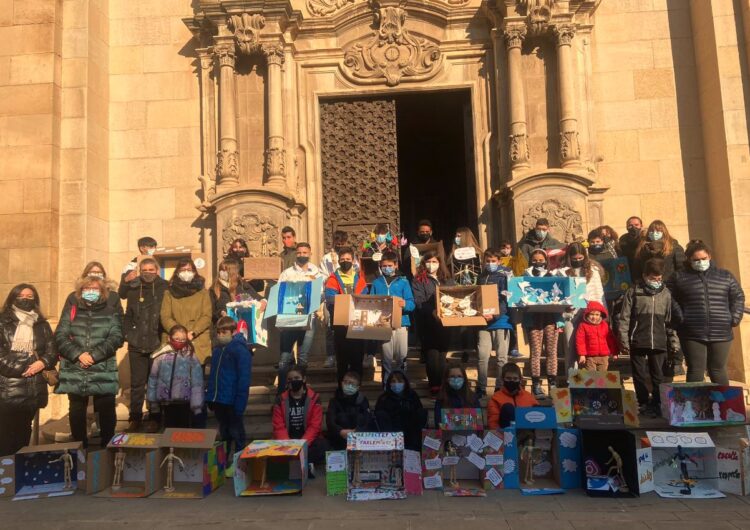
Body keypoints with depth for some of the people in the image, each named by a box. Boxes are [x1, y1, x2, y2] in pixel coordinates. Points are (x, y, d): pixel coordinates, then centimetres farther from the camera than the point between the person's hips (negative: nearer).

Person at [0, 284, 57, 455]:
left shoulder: (42, 325, 14)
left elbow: (52, 351, 9)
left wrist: (42, 363, -12)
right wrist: (24, 368, -10)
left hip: (33, 389, 3)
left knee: (23, 433, 13)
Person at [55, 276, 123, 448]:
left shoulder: (111, 313, 7)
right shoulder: (70, 312, 11)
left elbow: (116, 338, -5)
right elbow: (60, 337, 0)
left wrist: (94, 355, -17)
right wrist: (79, 354, -16)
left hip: (103, 372, -2)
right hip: (75, 372, 2)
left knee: (106, 410, 2)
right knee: (77, 411, 11)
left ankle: (108, 446, 16)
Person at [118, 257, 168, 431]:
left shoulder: (165, 288, -3)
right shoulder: (133, 289, 5)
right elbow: (128, 316, 11)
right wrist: (128, 333, -1)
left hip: (158, 345, -2)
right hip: (137, 345, 2)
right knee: (137, 383, 7)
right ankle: (135, 419, 17)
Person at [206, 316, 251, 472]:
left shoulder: (240, 350, -13)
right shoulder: (217, 350, 11)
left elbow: (244, 378, -16)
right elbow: (213, 375, 16)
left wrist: (240, 403, -19)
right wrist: (210, 397, 10)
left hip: (232, 401, -7)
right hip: (218, 400, 7)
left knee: (236, 433, 5)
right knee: (224, 433, 17)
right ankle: (225, 462, 28)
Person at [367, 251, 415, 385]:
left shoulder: (403, 281, 5)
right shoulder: (376, 282, 11)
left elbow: (412, 304, -1)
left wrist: (404, 304, -22)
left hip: (401, 323, -1)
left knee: (401, 355, 0)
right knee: (387, 356, 4)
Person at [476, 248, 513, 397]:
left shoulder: (505, 275, -2)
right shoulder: (482, 276, 13)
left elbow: (507, 299, -10)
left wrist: (495, 315, -22)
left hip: (501, 320, -3)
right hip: (484, 321, 4)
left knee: (501, 357, 2)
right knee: (482, 355, -1)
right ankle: (481, 388, 9)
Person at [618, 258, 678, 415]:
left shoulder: (666, 294, 8)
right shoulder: (633, 292, -1)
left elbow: (670, 320, 12)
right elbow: (624, 318, -3)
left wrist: (673, 342, 9)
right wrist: (624, 340, -8)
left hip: (659, 343, 2)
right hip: (638, 342, -2)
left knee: (659, 377, 5)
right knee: (640, 376, 6)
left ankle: (658, 405, 15)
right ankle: (643, 405, 17)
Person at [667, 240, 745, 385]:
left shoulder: (726, 276, 12)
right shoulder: (679, 277, 4)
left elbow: (738, 297, 16)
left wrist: (735, 318, 4)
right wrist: (679, 318, -9)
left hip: (721, 333, 2)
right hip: (692, 334, -2)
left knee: (718, 370, 10)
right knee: (696, 371, -2)